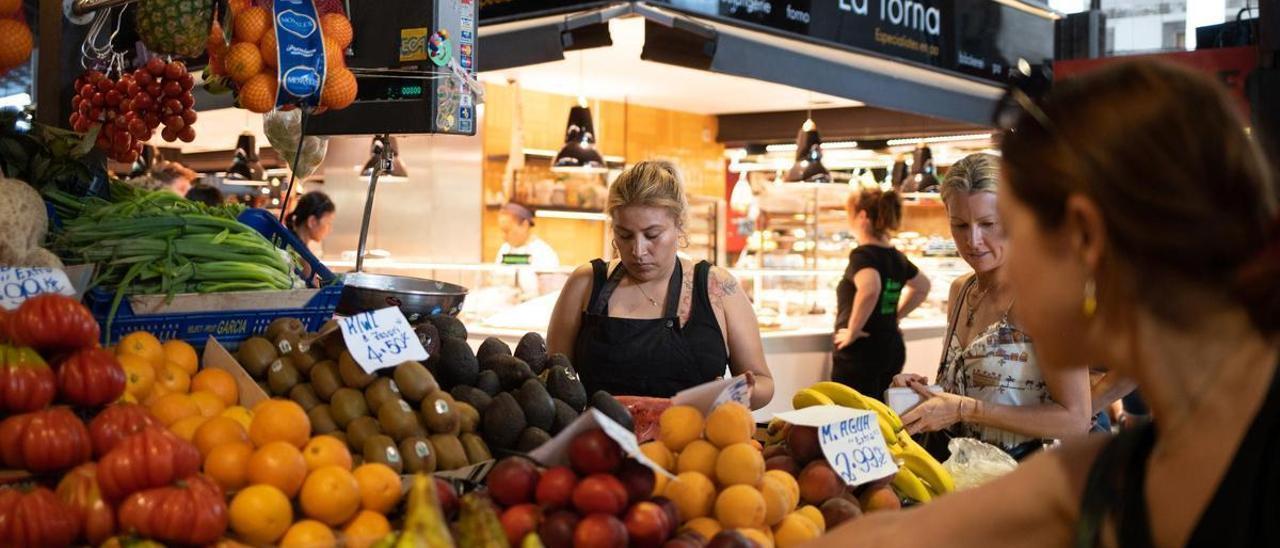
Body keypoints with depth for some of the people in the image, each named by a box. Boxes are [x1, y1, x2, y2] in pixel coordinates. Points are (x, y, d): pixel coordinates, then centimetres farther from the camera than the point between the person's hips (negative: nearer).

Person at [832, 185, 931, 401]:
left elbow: (869, 289, -34)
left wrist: (852, 331, -22)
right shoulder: (897, 257, 10)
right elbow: (923, 286, 27)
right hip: (892, 349, 8)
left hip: (860, 352, -8)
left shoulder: (862, 255, -14)